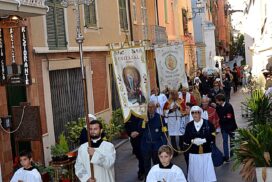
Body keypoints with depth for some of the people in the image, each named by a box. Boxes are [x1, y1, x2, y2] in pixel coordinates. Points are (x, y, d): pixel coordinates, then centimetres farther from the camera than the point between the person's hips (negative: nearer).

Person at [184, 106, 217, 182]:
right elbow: (185, 139, 2)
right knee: (195, 174, 9)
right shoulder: (189, 125, 6)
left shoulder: (208, 124, -2)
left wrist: (203, 140, -20)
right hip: (193, 154, 2)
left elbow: (212, 137, -7)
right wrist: (193, 141, -16)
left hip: (206, 153, -2)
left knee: (208, 174, -2)